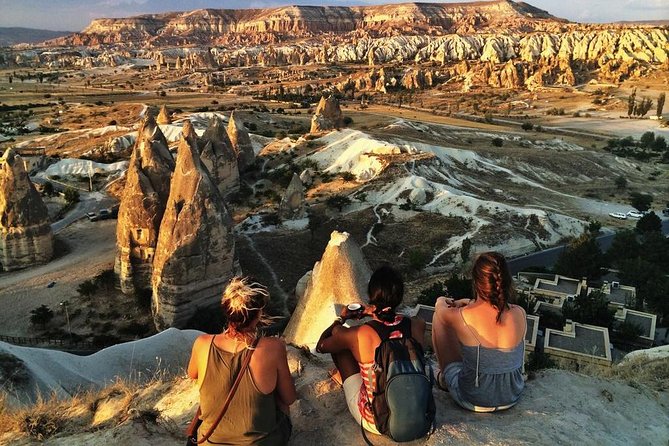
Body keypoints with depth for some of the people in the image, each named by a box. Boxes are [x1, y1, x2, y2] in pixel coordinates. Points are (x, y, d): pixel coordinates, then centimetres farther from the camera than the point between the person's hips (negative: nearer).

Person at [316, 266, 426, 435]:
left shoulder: (358, 335, -25)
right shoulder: (417, 326, -16)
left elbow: (320, 346, -1)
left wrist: (341, 318, 12)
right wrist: (376, 313, 19)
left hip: (375, 424, -3)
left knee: (337, 332, 8)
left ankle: (343, 375, 40)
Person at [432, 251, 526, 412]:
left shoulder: (459, 317, -25)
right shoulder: (519, 314, -17)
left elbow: (440, 304, 1)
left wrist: (447, 302, 24)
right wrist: (468, 302, 16)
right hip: (511, 398, 4)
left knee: (438, 318, 8)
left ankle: (445, 376, 31)